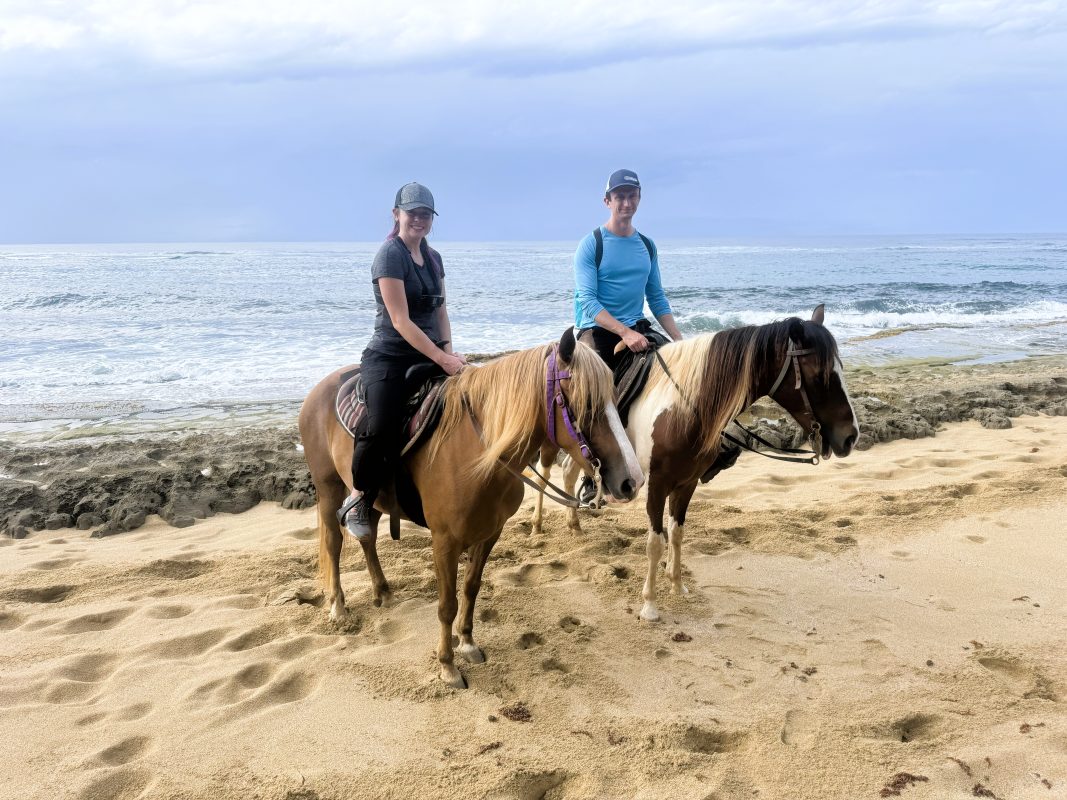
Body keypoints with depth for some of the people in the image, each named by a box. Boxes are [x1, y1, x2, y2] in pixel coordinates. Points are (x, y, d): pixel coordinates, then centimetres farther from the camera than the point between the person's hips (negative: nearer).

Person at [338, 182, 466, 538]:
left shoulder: (433, 258, 13)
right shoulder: (390, 255, -10)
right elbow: (400, 321, -17)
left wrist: (449, 350, 1)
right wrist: (441, 358, -20)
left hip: (430, 356, 8)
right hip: (390, 358, -8)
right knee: (382, 428, -26)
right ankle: (357, 498, -1)